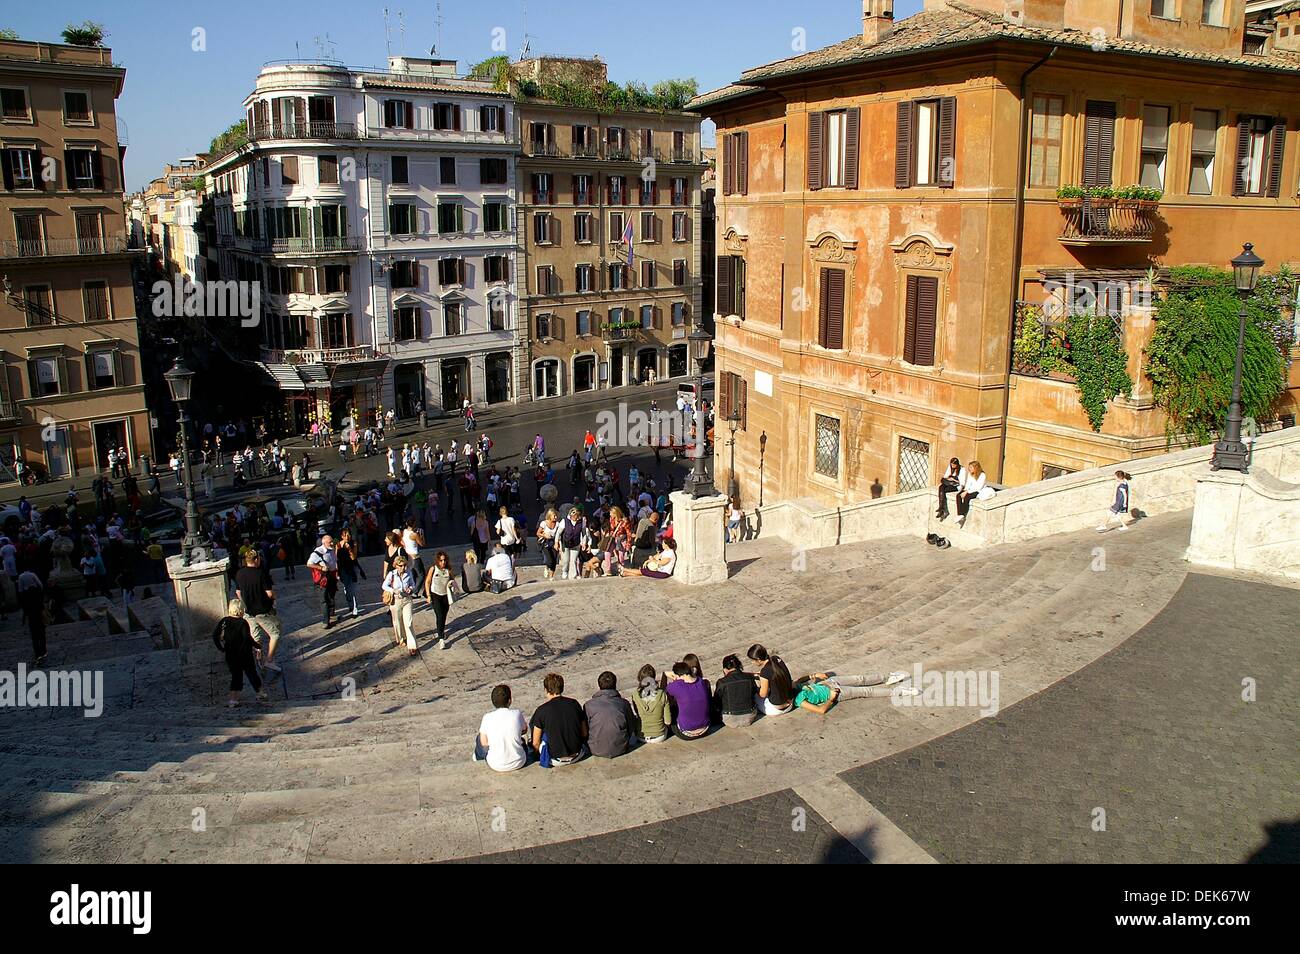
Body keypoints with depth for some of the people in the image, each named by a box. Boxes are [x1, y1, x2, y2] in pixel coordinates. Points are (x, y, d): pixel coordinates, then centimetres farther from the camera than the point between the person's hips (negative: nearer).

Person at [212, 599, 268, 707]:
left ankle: (233, 699, 5)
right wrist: (256, 646, -10)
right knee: (251, 673, 12)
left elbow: (215, 635, -3)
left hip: (230, 655, 3)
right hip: (245, 654, -3)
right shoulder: (243, 622, -15)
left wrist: (221, 648, 6)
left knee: (235, 675, 12)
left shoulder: (224, 621, -1)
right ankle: (261, 693, 25)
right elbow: (247, 637, -23)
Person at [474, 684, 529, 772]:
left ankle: (478, 756, 61)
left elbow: (484, 743, -1)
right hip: (518, 764, 0)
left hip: (495, 766, 0)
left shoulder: (487, 717, -13)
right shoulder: (517, 714, -13)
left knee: (479, 738, 29)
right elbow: (525, 730, 8)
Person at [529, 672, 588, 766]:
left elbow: (536, 743, -6)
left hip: (555, 760, -4)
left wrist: (540, 756, 14)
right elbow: (584, 734, 6)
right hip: (577, 756, 4)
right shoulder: (574, 703, -2)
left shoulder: (542, 710, -11)